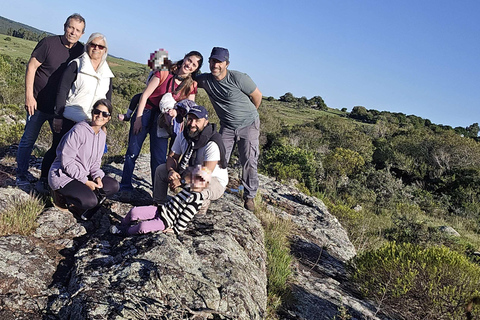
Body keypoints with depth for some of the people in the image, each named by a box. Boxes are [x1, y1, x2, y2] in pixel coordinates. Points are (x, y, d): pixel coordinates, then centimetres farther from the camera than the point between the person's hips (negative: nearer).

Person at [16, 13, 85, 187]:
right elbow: (31, 67, -9)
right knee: (28, 139, 6)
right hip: (39, 103, -3)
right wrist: (29, 96, -13)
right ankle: (21, 174, 21)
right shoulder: (49, 43, -11)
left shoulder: (81, 51, 1)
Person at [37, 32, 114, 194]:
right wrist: (58, 116, -12)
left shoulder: (107, 73, 11)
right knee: (57, 149, 4)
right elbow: (62, 91, -7)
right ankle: (43, 180, 22)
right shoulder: (76, 65, -4)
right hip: (68, 120, -4)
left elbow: (108, 99, 16)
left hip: (91, 124, 4)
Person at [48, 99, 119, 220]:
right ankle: (62, 197, 0)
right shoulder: (78, 131, -20)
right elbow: (66, 161, -21)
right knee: (90, 201, -28)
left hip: (84, 175, 8)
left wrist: (97, 176, -10)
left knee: (114, 186, -5)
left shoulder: (102, 135, 5)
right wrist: (85, 181, -20)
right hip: (63, 175, -8)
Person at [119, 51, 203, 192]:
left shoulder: (191, 86, -1)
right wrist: (138, 119, -11)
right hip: (145, 113, -2)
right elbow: (145, 95, -8)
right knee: (133, 151, 2)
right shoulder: (164, 74, -10)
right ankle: (125, 185, 18)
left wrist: (176, 111, -22)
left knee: (159, 157, 4)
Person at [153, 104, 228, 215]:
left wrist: (181, 181, -33)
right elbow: (172, 157, 2)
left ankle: (203, 204, -2)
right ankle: (158, 204, 12)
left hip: (215, 181, -7)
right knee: (161, 169, 0)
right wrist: (171, 171, -21)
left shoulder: (212, 144, -27)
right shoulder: (183, 136, -5)